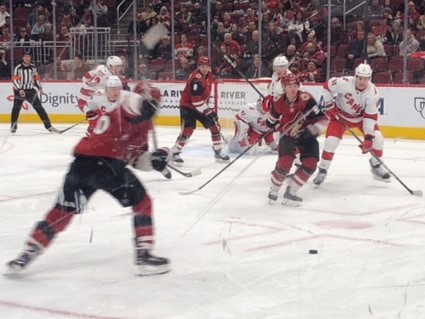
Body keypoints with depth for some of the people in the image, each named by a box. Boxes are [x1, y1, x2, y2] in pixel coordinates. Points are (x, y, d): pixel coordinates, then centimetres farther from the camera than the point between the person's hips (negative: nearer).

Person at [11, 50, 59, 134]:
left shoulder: (33, 67, 4)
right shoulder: (18, 68, -10)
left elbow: (36, 78, 15)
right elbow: (14, 80, -15)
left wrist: (40, 88, 7)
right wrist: (19, 90, -27)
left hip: (31, 91, 3)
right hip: (19, 91, -3)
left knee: (39, 107, -1)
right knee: (16, 108, -10)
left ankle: (48, 126, 1)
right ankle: (13, 126, 6)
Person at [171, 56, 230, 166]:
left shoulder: (209, 75, 0)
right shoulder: (196, 79, -28)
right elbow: (196, 101, -31)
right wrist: (208, 111, -30)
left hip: (202, 105, 8)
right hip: (188, 105, -8)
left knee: (215, 126, 5)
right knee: (187, 130, -18)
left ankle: (218, 152, 17)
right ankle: (175, 153, -4)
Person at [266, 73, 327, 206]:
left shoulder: (306, 99, -25)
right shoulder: (279, 103, -14)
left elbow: (321, 119, -26)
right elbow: (271, 121, 7)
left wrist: (308, 132, -28)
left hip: (306, 134, 0)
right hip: (288, 134, 0)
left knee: (310, 165, -13)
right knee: (284, 162, -19)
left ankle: (290, 192, 0)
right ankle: (274, 190, 4)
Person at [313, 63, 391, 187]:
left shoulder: (373, 93, -26)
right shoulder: (344, 83, -32)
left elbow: (371, 116, -23)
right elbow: (327, 86, -14)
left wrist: (368, 137, -28)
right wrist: (329, 105, -13)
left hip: (361, 116, 2)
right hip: (340, 114, -2)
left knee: (377, 137, -11)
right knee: (331, 141, -15)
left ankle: (376, 165, 14)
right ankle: (322, 170, 3)